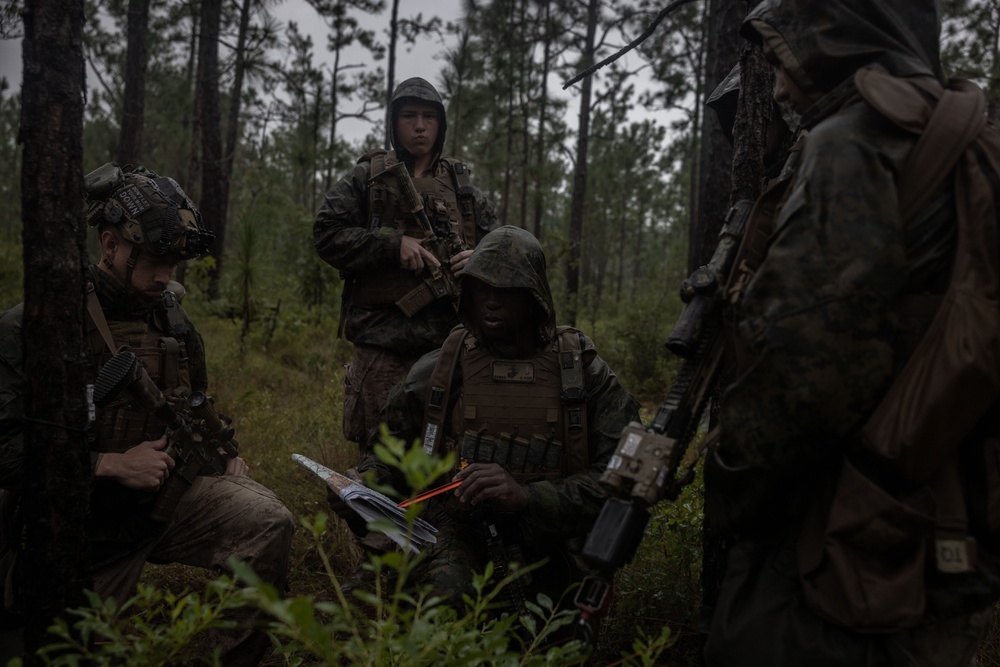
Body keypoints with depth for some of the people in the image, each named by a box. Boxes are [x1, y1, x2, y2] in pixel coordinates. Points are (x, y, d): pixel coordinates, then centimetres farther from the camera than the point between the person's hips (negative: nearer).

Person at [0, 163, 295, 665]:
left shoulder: (170, 317, 3)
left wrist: (223, 456, 2)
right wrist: (111, 465, -26)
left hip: (163, 496, 4)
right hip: (83, 533, -3)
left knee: (267, 522, -21)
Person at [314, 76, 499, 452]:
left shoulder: (461, 185, 15)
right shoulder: (367, 178, 8)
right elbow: (326, 234, -1)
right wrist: (393, 245, -12)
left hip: (448, 343, 2)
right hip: (382, 344, -2)